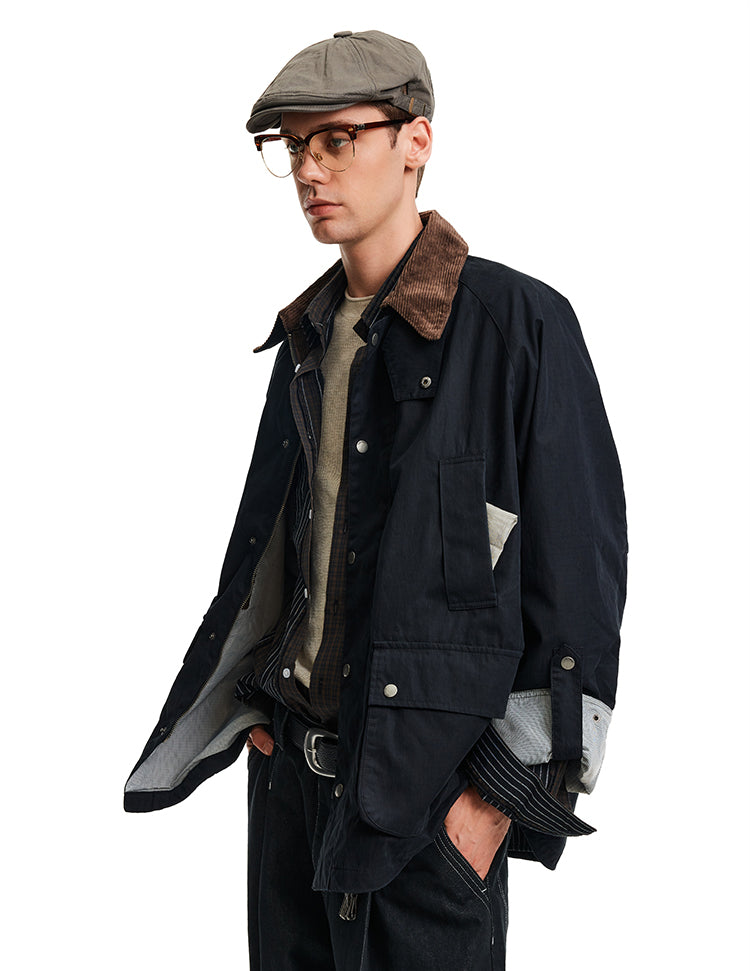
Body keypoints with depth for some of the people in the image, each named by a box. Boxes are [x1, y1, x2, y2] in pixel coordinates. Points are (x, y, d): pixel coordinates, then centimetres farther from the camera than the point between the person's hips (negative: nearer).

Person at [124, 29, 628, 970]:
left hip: (430, 772, -6)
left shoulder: (520, 323, -12)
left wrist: (509, 787, -14)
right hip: (294, 753, 7)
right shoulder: (309, 334, 10)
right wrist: (253, 703, 14)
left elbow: (580, 569, -13)